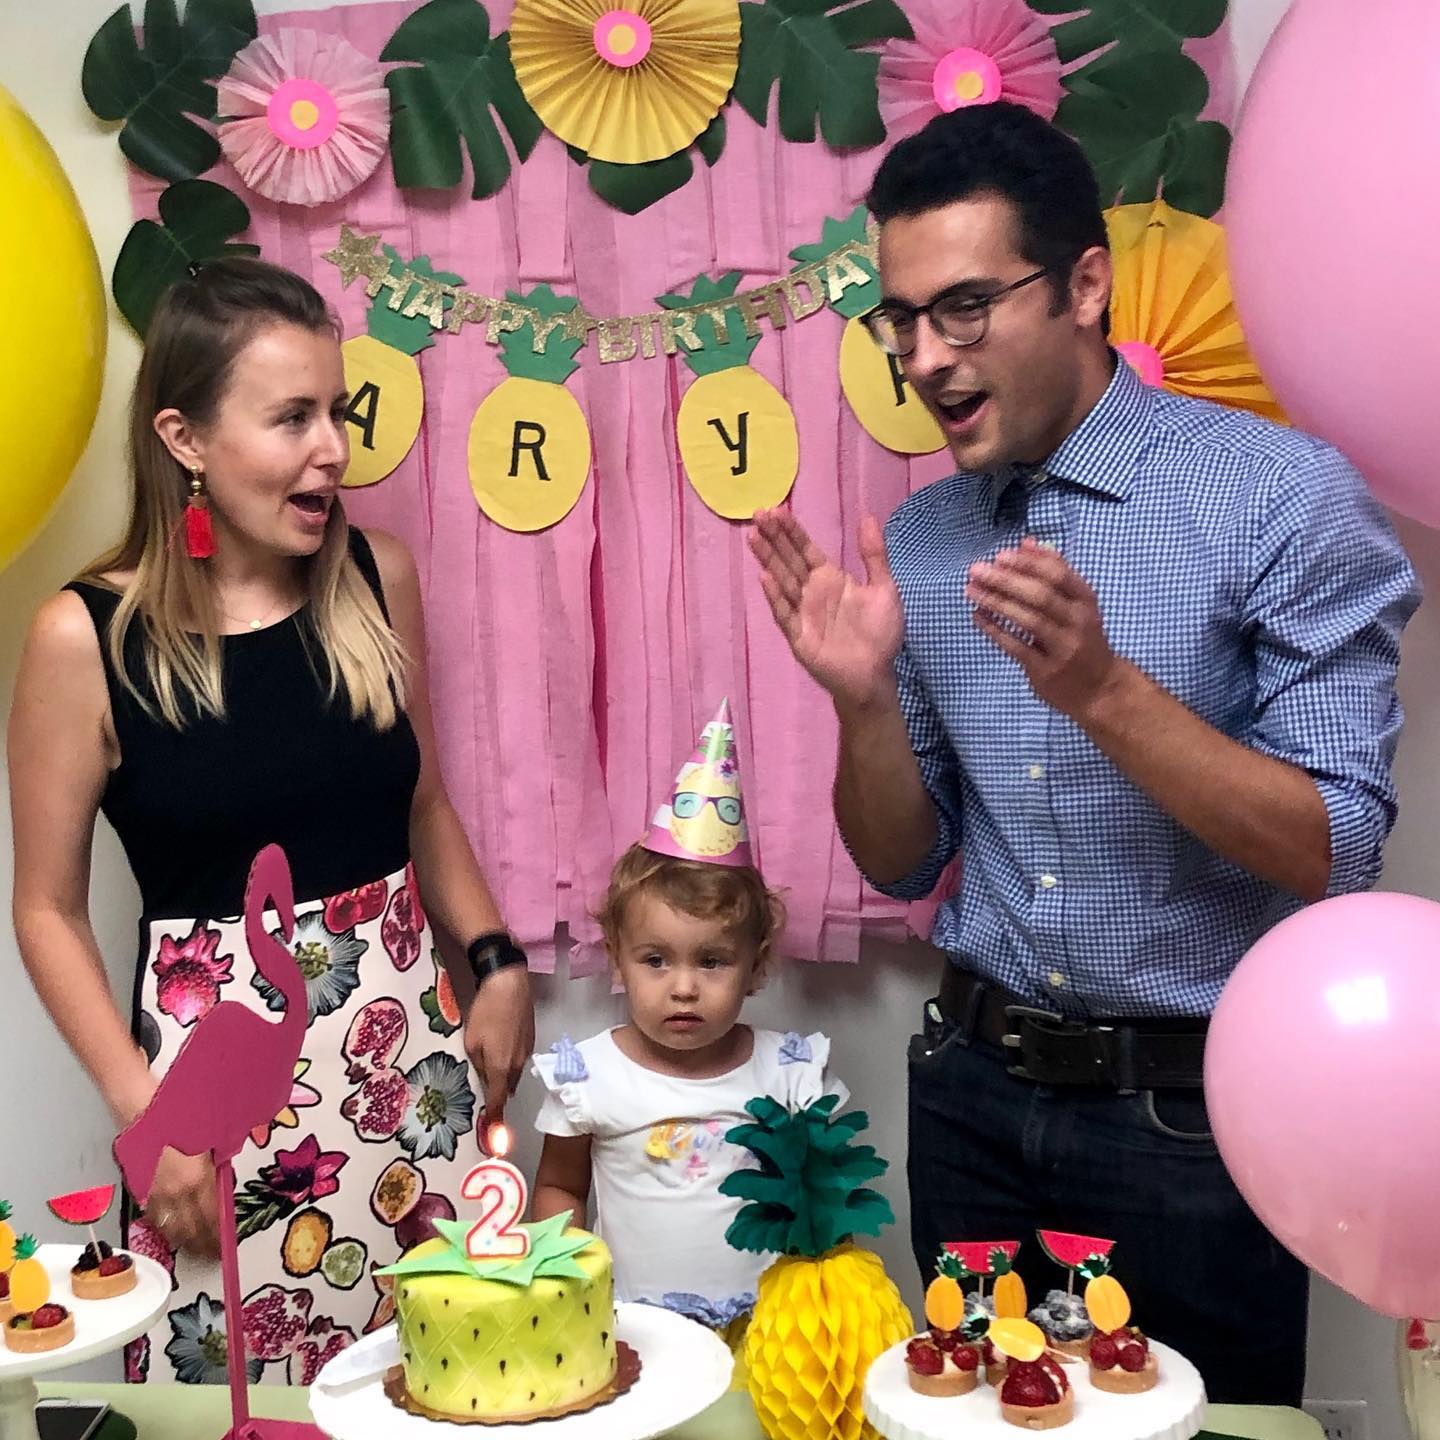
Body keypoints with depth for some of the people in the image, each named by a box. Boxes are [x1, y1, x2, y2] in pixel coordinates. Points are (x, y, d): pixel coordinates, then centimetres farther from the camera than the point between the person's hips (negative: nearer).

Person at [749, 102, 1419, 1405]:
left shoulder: (1281, 496, -13)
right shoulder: (916, 544, 1)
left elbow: (1337, 856, -16)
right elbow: (905, 866, 6)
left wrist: (1103, 691, -29)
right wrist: (867, 699, -13)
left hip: (1191, 1104, -4)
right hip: (977, 1089, 5)